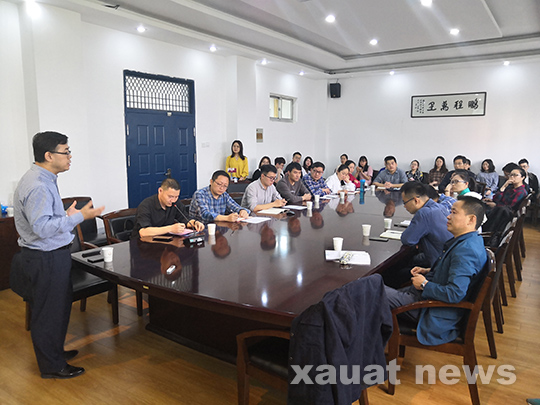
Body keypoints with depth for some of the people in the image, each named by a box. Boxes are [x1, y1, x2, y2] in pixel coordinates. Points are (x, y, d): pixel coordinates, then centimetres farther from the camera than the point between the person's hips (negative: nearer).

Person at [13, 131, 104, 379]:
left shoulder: (43, 180, 11)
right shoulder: (37, 186, -24)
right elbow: (42, 227, -29)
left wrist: (67, 216, 14)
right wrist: (78, 217, -28)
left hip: (52, 256, 11)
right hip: (45, 260, -11)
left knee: (59, 307, 23)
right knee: (48, 312, 4)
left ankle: (55, 352, 41)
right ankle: (51, 366, 21)